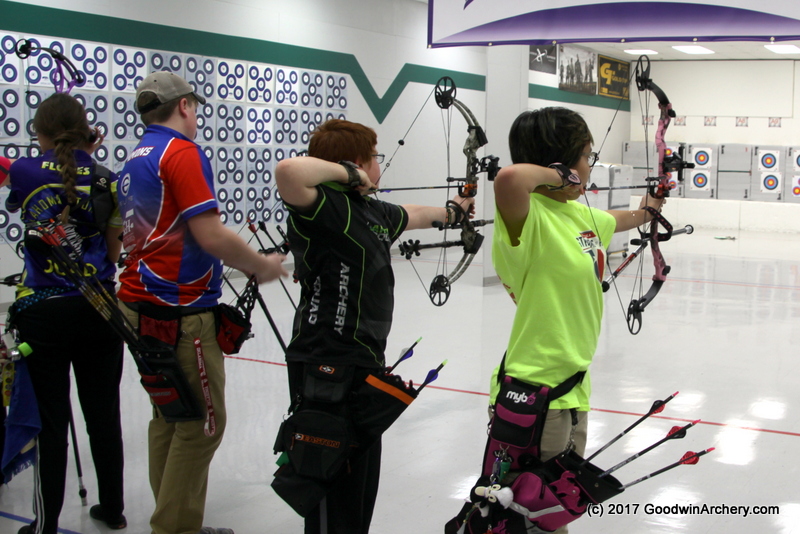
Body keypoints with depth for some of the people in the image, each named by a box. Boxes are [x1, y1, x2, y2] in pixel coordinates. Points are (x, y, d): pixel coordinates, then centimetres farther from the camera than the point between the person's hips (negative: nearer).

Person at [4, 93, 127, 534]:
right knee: (103, 414, 14)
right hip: (99, 308, 2)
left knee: (51, 419, 6)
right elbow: (115, 253, 2)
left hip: (43, 311, -2)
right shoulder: (107, 180, -3)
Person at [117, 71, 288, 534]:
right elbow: (211, 235, -21)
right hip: (179, 311, -10)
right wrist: (263, 265, -5)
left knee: (170, 416, 17)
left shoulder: (135, 162, 15)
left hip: (141, 304, 10)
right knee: (202, 422, 0)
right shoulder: (183, 153, -13)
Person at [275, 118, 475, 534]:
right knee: (336, 484, -3)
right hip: (327, 367, -10)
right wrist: (344, 171, -22)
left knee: (363, 481, 21)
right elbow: (288, 172, -39)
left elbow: (413, 215, 34)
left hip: (365, 361, 10)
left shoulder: (373, 211, 13)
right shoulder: (323, 206, -17)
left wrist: (452, 211, 52)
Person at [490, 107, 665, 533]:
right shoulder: (530, 218, -20)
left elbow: (615, 221, 35)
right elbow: (508, 179, -45)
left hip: (572, 385, 9)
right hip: (535, 392, -9)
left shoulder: (580, 214, 9)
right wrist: (553, 174, -24)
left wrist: (643, 212, 53)